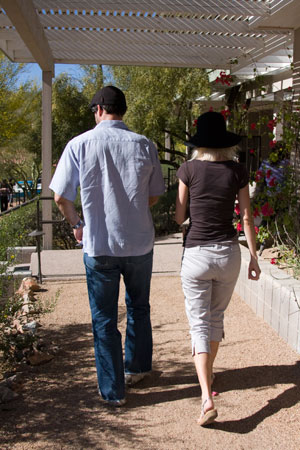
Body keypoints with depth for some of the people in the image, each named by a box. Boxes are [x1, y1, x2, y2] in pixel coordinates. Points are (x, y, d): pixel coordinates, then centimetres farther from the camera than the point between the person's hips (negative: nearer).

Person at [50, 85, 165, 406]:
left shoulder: (79, 145, -9)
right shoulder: (144, 146, -4)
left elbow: (61, 197, -6)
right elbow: (154, 196, 4)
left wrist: (76, 224, 13)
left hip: (98, 245, -2)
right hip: (139, 243, 2)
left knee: (104, 319, 11)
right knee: (138, 308, 23)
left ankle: (112, 390, 19)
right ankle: (137, 368, 40)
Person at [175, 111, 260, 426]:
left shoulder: (188, 170, -7)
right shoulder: (238, 171, -2)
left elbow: (179, 217, -3)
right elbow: (246, 218, 1)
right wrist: (253, 257, 8)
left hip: (196, 255, -2)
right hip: (229, 253, 3)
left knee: (199, 323, 2)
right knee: (216, 317, 22)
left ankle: (207, 398, -9)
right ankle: (208, 374, 40)